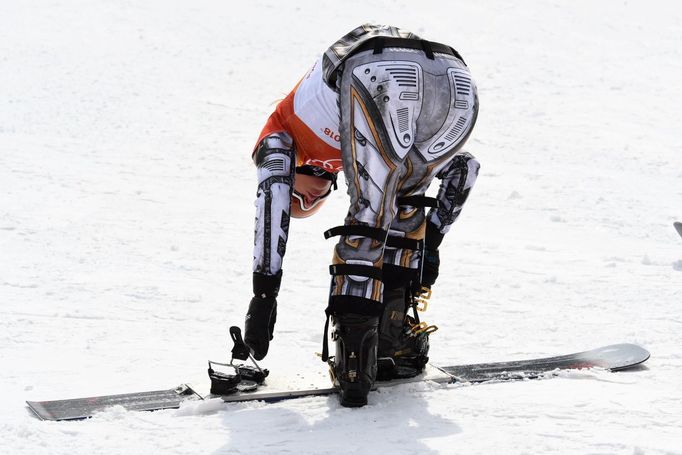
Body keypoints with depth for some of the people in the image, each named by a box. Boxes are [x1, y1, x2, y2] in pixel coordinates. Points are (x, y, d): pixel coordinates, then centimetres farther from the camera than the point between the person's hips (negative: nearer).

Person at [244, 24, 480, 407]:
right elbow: (463, 166, 45)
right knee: (404, 208, 25)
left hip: (379, 76, -5)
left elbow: (273, 200, 15)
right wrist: (430, 242, 46)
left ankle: (354, 349, -5)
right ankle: (399, 340, 22)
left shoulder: (279, 131, 34)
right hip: (456, 81, 5)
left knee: (367, 218, 8)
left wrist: (264, 294, 12)